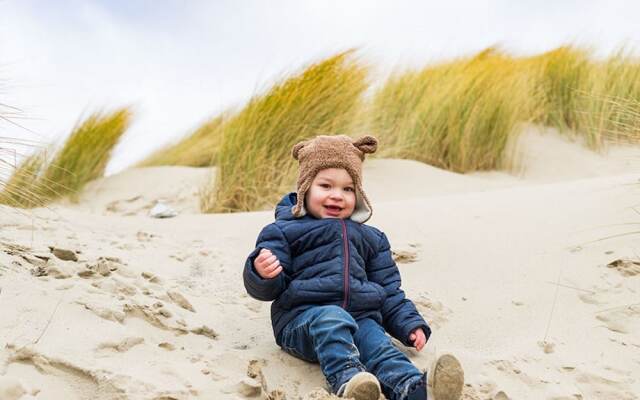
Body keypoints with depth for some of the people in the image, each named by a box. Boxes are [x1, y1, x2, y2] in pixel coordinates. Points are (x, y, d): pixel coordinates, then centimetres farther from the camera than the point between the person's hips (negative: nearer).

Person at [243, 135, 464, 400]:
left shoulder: (371, 238, 25)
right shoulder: (283, 231, 11)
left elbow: (388, 291, 27)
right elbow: (267, 288, 4)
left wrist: (410, 324, 12)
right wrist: (261, 273, -21)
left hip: (361, 317, 3)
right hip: (303, 317, -3)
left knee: (377, 341, -30)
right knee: (332, 318, -37)